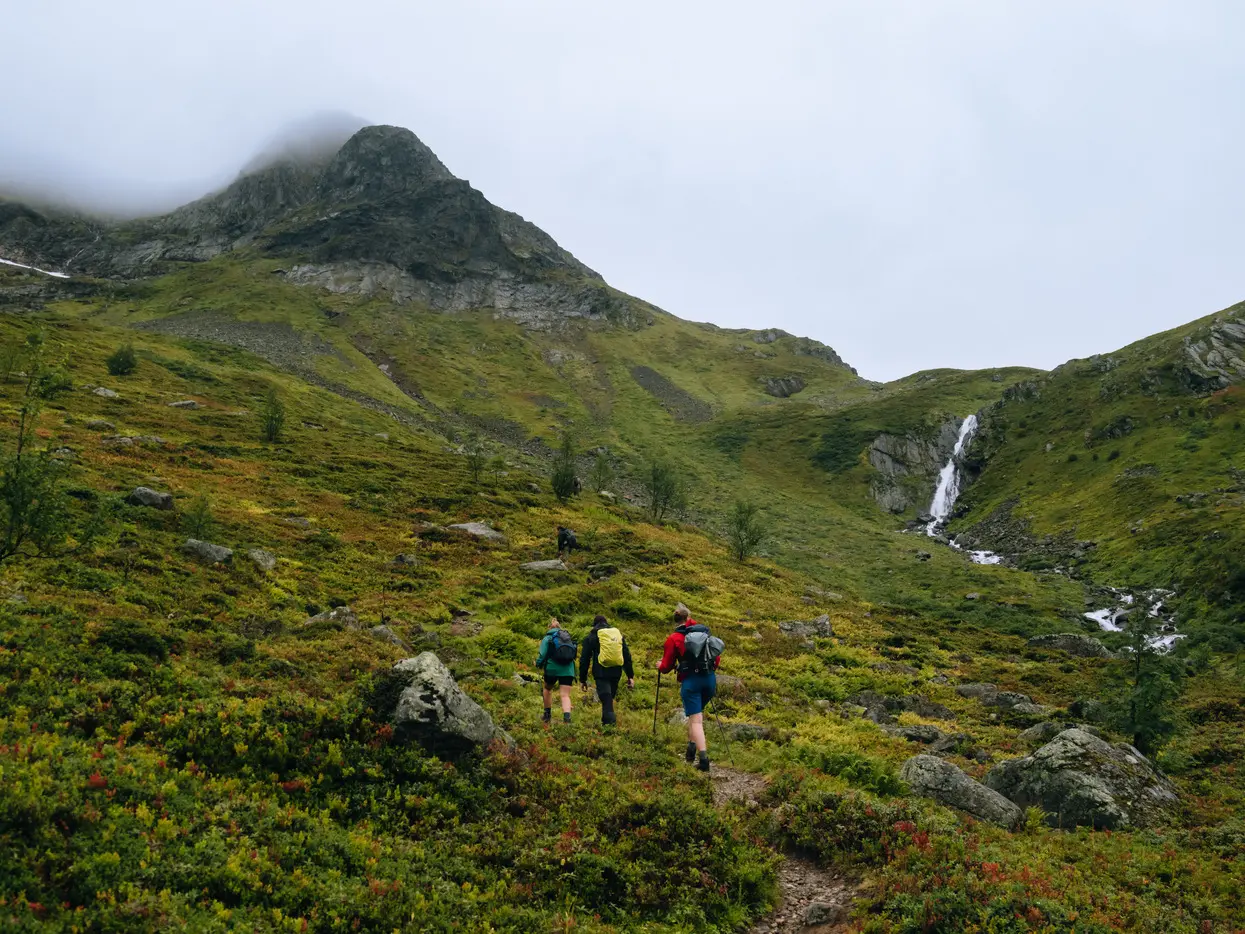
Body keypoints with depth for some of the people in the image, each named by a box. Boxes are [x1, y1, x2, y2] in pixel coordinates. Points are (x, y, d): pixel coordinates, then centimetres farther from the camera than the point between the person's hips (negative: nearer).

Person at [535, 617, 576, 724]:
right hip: (568, 670, 2)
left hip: (552, 668, -2)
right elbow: (574, 654, 14)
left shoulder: (547, 638, 2)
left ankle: (547, 714, 29)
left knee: (547, 689, 25)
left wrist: (538, 664, 13)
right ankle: (567, 716, -26)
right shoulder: (568, 637, 15)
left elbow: (542, 655, -7)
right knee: (565, 695, -2)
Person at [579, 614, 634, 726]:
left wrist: (582, 679, 10)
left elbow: (584, 659, 4)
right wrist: (630, 676, 15)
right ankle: (606, 722, 23)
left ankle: (610, 722, -23)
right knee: (609, 697, 17)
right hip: (616, 673, 4)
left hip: (601, 673, -4)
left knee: (606, 700, -8)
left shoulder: (591, 637, 5)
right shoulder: (618, 634, 15)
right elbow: (627, 656, 13)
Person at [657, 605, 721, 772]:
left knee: (696, 719, -6)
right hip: (710, 679, 4)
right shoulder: (704, 632, 10)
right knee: (698, 712, 24)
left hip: (690, 681, -4)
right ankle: (692, 745, 23)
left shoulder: (673, 639, -1)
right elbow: (716, 658, 14)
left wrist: (660, 666, 26)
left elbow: (667, 666, 4)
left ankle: (703, 757, -17)